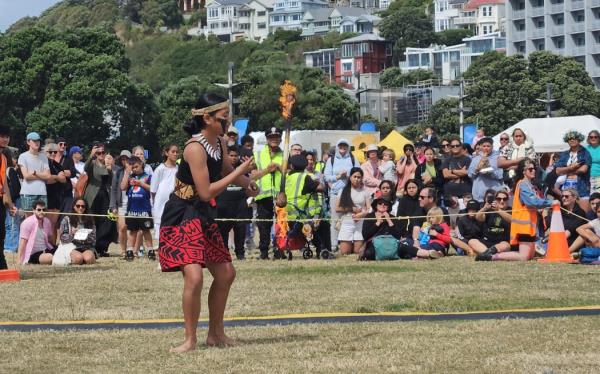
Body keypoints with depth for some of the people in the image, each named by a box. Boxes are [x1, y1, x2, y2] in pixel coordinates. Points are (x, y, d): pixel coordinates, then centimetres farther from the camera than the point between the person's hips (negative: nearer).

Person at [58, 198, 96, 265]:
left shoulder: (89, 220, 14)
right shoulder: (67, 219, 8)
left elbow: (93, 239, 10)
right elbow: (63, 238, 3)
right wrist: (71, 234, -16)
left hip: (86, 247, 1)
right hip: (72, 248, -1)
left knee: (88, 259, -34)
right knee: (78, 258, -34)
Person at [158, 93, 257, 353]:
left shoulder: (220, 143, 4)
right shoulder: (195, 148, -23)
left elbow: (225, 170, 26)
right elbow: (206, 192, -25)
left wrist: (246, 182, 6)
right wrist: (239, 173, -19)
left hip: (203, 217, 9)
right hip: (181, 217, -9)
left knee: (225, 274, 13)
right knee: (194, 276, -22)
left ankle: (215, 333, 28)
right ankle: (190, 339, -9)